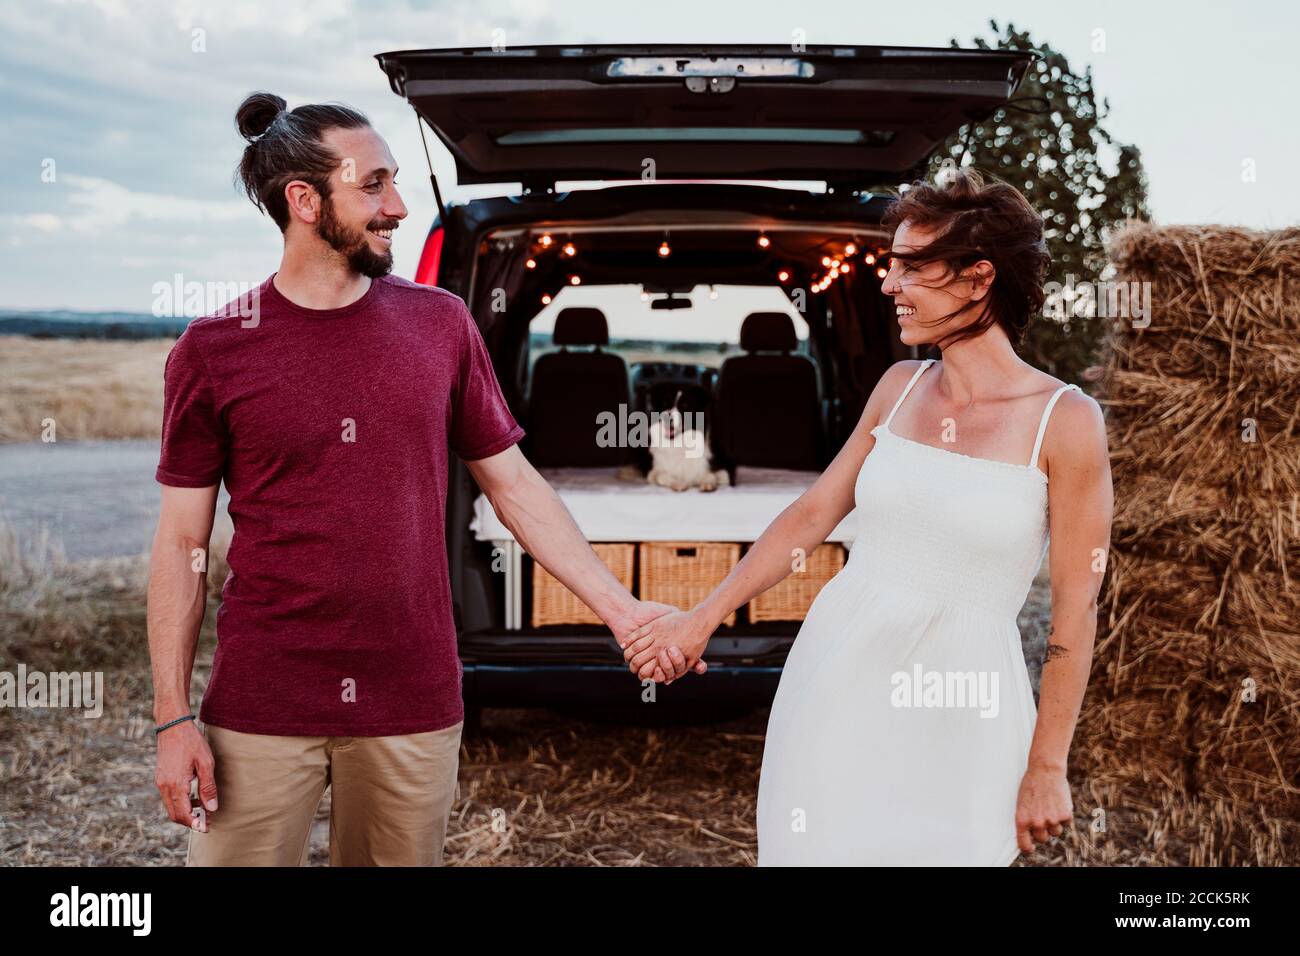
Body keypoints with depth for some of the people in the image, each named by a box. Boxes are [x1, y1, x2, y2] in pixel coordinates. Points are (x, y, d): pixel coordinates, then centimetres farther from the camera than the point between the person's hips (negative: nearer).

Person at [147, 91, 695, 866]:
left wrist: (621, 609, 2)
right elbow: (184, 542, 1)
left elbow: (514, 484, 8)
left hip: (414, 710, 2)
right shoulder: (213, 352, -2)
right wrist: (173, 717, -3)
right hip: (260, 711, -1)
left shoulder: (441, 324, 3)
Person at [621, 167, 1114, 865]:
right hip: (838, 675, 4)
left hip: (957, 707, -4)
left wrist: (1046, 768, -4)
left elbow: (1074, 610, -7)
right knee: (819, 849, 8)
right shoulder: (900, 388, 4)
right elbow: (813, 513, 12)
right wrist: (705, 617, 10)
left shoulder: (1065, 420, -10)